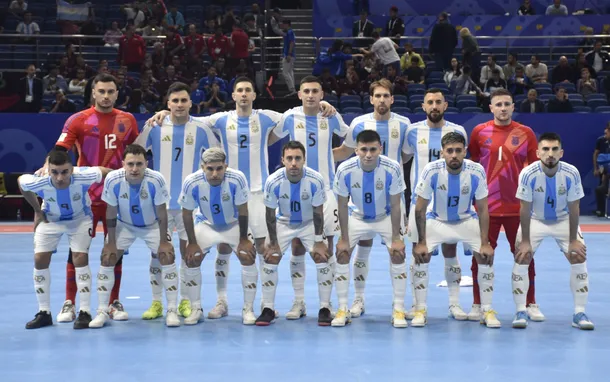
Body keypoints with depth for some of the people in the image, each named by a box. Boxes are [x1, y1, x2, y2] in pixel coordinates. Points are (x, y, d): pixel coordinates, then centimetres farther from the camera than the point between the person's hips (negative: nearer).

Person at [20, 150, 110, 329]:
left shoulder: (83, 177, -39)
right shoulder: (38, 182, -35)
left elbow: (106, 172, -18)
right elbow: (20, 181, -10)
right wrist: (37, 211, -4)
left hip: (79, 218, -2)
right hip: (50, 219, 2)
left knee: (80, 258, -15)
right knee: (40, 259, -4)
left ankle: (85, 312, -5)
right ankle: (44, 313, 9)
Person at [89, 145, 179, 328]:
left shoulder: (156, 180, -31)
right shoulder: (113, 180, -28)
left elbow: (161, 213, -18)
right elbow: (111, 213, -14)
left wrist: (163, 242, -16)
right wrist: (111, 243, -11)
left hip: (153, 225, -1)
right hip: (124, 225, 1)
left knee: (167, 257, -15)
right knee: (107, 259, -7)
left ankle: (172, 310, -3)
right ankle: (102, 312, 5)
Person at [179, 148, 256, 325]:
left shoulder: (237, 179, -33)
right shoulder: (191, 182, -30)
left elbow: (242, 211, -18)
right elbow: (187, 213, -13)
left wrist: (244, 239, -13)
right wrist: (192, 242, -11)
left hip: (234, 224, -1)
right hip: (206, 225, 1)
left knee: (248, 257, -15)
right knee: (191, 260, -10)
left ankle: (248, 309, 0)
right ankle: (196, 309, 8)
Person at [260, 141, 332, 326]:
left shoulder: (316, 180, -28)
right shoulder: (273, 181, -27)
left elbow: (318, 212, -16)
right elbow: (270, 214, -13)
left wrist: (319, 242, -13)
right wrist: (273, 242, -10)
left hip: (310, 223, -1)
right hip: (283, 223, 1)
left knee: (322, 258, -12)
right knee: (270, 259, -7)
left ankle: (325, 309, 1)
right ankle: (268, 309, 6)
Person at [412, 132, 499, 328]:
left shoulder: (477, 171, -24)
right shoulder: (431, 171, -27)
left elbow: (482, 210, -13)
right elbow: (420, 209, -16)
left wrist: (485, 243, -15)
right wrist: (421, 242, -17)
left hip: (467, 221, 1)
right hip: (436, 221, -1)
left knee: (486, 256, -14)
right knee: (420, 255, -19)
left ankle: (487, 311, 1)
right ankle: (421, 310, -4)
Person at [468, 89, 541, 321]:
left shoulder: (526, 133, 2)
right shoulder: (479, 131, 1)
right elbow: (471, 165, 10)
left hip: (518, 206, 1)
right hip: (486, 205, 0)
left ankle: (531, 305, 20)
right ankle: (478, 305, 16)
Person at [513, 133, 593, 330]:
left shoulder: (572, 173, -26)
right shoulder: (528, 174, -29)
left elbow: (574, 208, -15)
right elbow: (525, 209, -19)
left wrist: (574, 240, -12)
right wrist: (525, 241, -17)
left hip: (564, 221, 1)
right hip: (535, 220, -1)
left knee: (579, 259, -9)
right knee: (521, 259, -12)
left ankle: (579, 313, 2)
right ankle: (521, 312, 1)